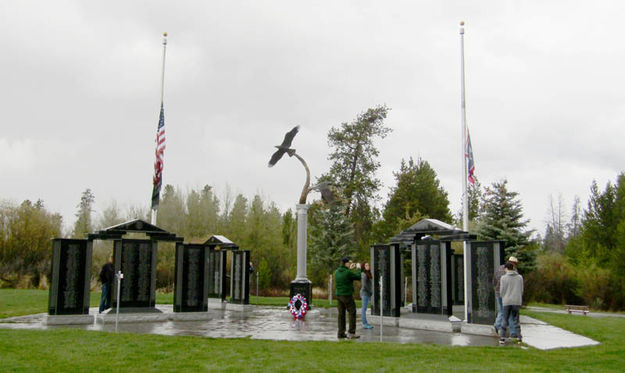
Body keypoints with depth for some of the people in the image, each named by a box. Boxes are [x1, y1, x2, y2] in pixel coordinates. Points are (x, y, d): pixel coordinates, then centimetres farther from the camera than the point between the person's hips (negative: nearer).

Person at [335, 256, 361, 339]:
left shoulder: (337, 271, 6)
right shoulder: (348, 272, -16)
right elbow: (358, 277, -3)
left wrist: (349, 269, 27)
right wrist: (358, 268, 11)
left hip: (338, 295, 7)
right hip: (347, 295, -7)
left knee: (341, 314, 11)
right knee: (352, 313, 2)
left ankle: (341, 333, 13)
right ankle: (351, 333, 0)